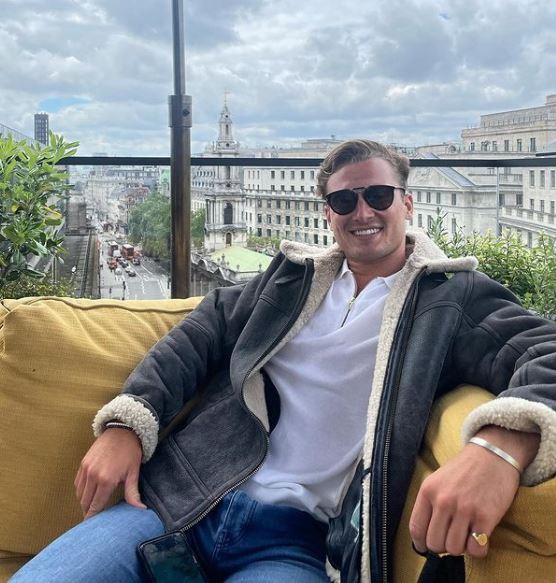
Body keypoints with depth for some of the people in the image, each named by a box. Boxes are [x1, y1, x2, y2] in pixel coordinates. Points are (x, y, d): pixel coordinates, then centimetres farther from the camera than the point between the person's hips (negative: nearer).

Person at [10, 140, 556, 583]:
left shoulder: (456, 296, 6)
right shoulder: (295, 275, 18)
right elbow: (202, 332, 13)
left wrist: (501, 443, -33)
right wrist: (126, 424, -3)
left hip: (301, 537, -3)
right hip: (183, 499, 3)